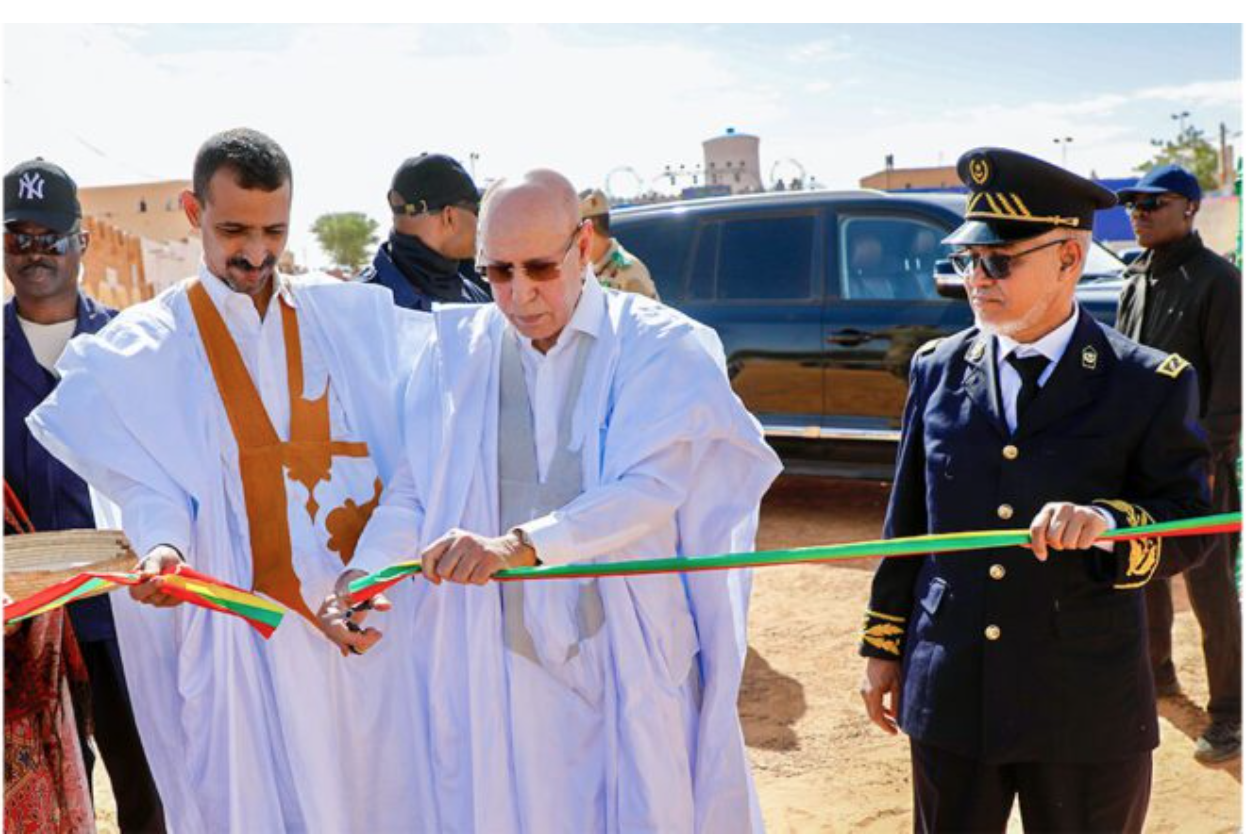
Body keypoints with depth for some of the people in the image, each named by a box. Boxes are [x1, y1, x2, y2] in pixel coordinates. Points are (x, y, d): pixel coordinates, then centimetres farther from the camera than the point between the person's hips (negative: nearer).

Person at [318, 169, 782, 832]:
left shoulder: (662, 347, -6)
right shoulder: (457, 351, 3)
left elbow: (653, 486, -18)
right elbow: (414, 486, -1)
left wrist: (519, 543, -31)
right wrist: (363, 572, -20)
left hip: (628, 661, -1)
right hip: (499, 666, 2)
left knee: (644, 813, 9)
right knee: (506, 813, 9)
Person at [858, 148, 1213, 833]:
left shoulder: (1150, 385, -7)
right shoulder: (936, 369, 2)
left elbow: (1188, 528, -7)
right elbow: (907, 519, 7)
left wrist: (1107, 523, -29)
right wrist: (882, 646, 9)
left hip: (1088, 710, -2)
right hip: (948, 697, 2)